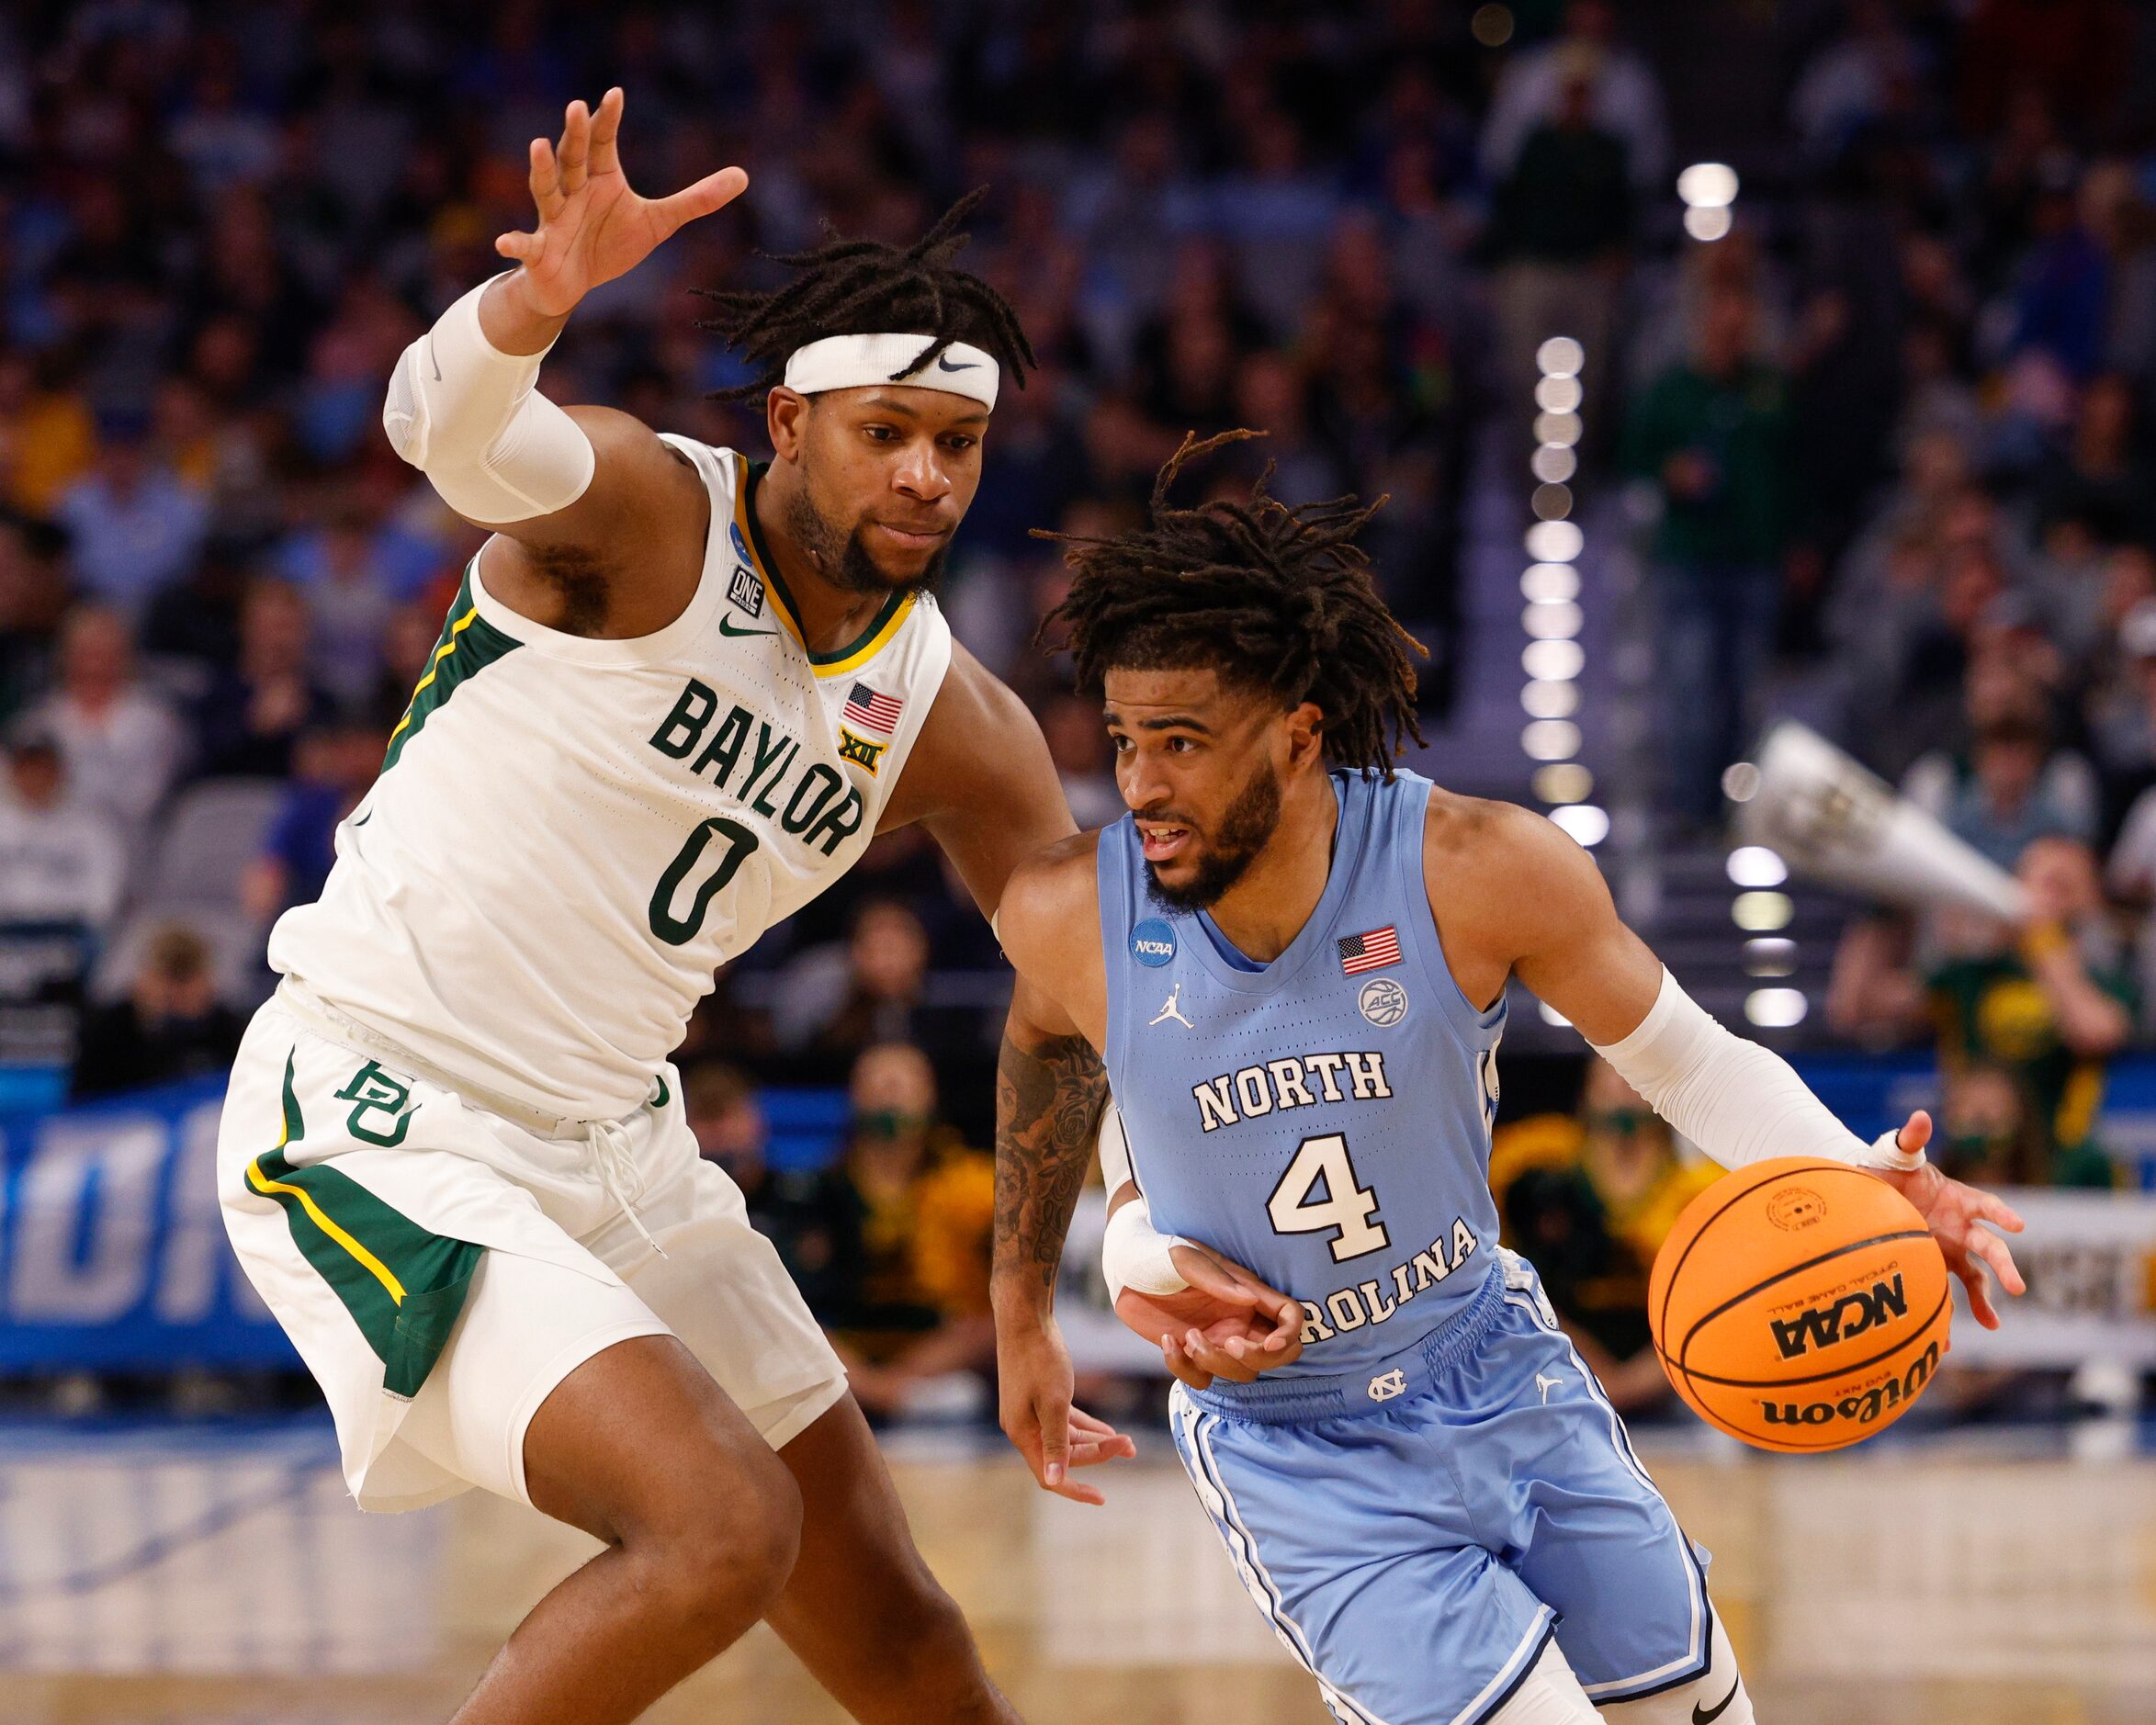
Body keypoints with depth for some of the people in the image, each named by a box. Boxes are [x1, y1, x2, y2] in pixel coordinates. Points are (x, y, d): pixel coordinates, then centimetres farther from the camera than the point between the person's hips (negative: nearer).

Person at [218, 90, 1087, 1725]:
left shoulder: (957, 727, 3)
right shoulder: (644, 512, -15)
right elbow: (451, 429, -38)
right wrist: (541, 295, -61)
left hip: (612, 1151, 8)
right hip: (374, 1139, -8)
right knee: (722, 1527, -25)